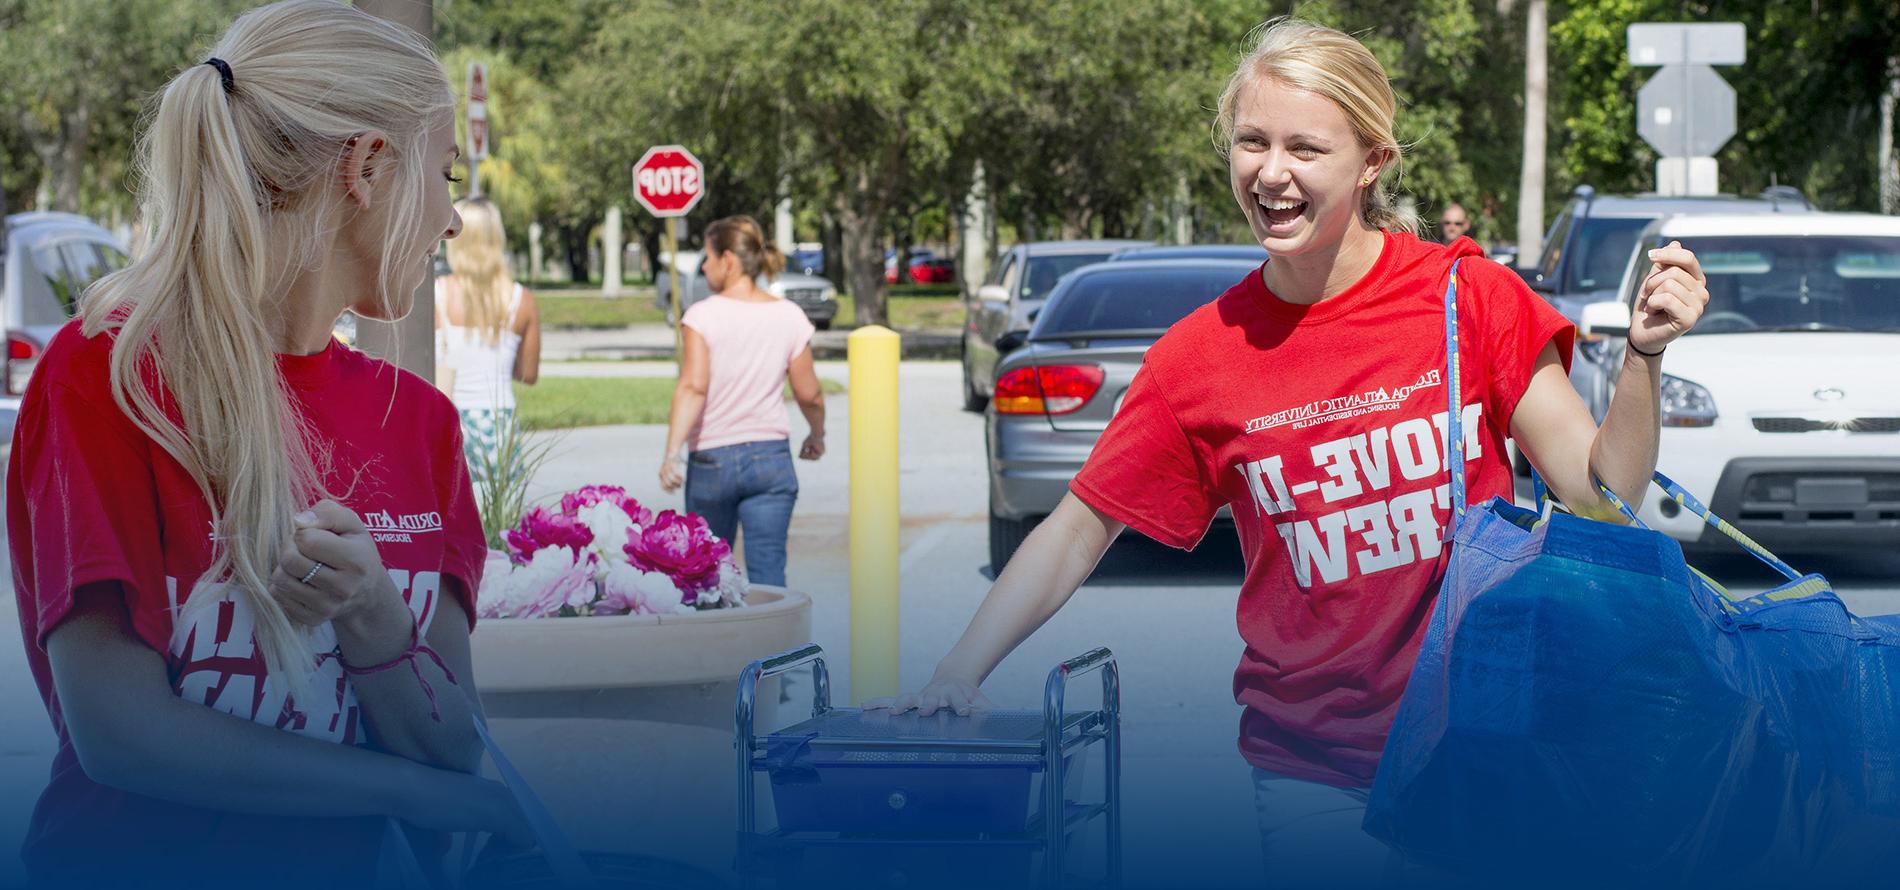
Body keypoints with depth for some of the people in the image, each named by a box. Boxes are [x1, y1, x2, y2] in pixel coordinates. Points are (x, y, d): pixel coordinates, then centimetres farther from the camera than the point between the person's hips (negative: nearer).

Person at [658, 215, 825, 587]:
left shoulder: (703, 316, -8)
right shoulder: (789, 316, 1)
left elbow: (693, 388, -19)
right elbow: (809, 394, 6)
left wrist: (672, 452, -23)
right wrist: (817, 436, 24)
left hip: (711, 459, -2)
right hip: (771, 456, 2)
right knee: (768, 572, -1)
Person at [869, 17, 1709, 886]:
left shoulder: (1469, 294, -5)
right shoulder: (1200, 355, -2)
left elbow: (1602, 497, -6)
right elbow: (1078, 529, 3)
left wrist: (1642, 359, -22)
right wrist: (957, 675, -8)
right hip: (1316, 773, 0)